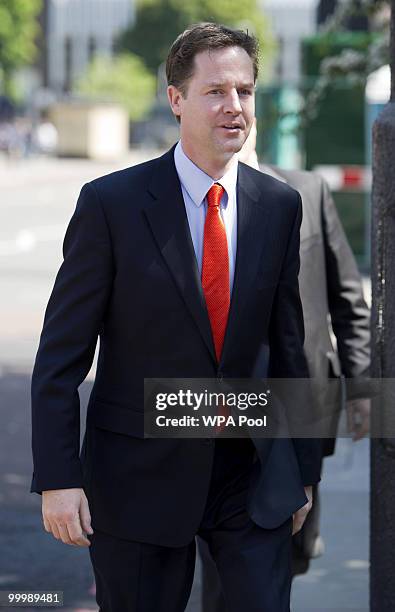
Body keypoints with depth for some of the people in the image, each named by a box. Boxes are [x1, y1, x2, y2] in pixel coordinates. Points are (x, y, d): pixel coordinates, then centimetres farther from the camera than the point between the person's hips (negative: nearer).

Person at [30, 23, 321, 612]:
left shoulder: (279, 205, 3)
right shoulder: (111, 202, -9)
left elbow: (288, 341, 10)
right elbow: (61, 354, -8)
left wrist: (303, 467, 12)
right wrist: (58, 478, -13)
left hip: (253, 470, 3)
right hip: (141, 472, -3)